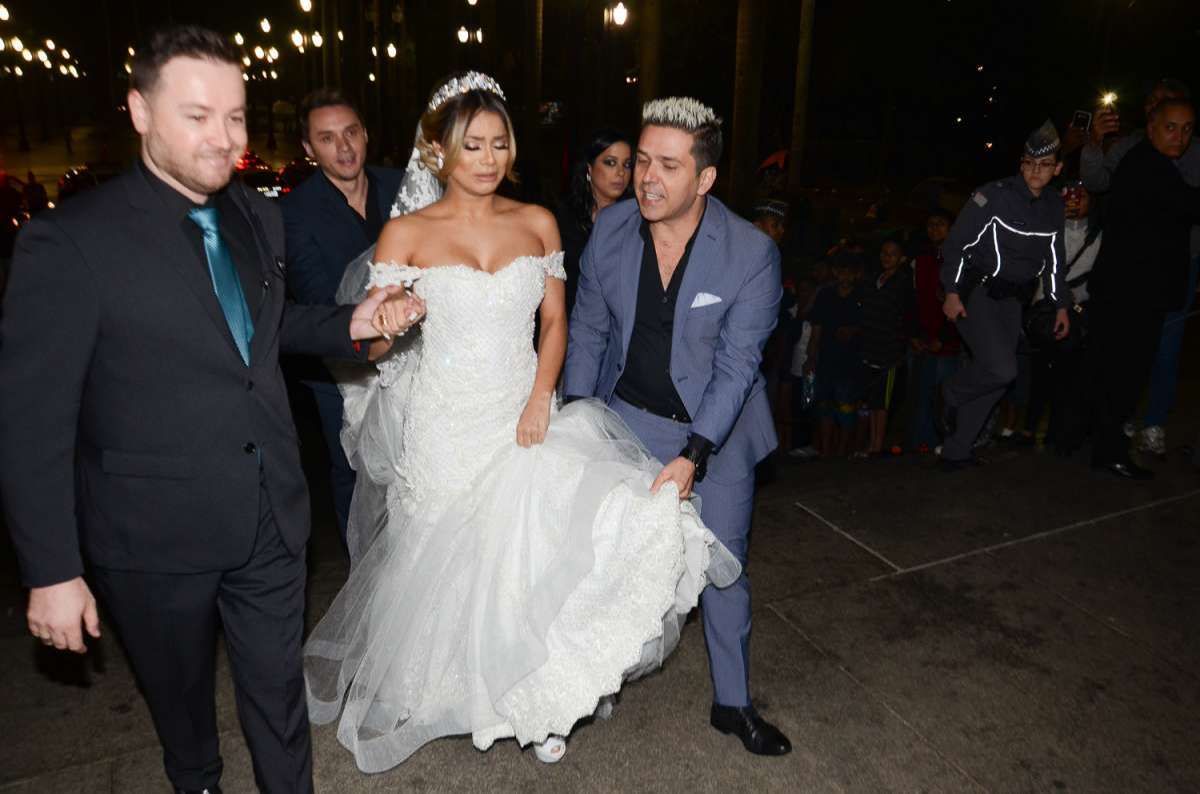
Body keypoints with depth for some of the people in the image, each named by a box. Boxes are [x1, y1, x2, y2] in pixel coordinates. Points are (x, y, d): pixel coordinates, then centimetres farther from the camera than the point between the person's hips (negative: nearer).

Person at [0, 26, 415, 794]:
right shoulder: (71, 242, -17)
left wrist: (349, 326, -3)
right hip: (155, 537, -3)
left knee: (279, 688, 18)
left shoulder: (260, 218, 1)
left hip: (272, 519, 4)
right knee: (180, 695, 23)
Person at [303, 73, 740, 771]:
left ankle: (540, 700, 20)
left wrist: (540, 400, -8)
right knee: (453, 567, 7)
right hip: (446, 429, -1)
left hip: (525, 419, 2)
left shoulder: (538, 223, 4)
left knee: (538, 552, -6)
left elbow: (555, 322, 6)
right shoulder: (406, 234, -3)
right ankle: (456, 685, 38)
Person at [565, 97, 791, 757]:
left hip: (718, 428, -2)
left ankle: (732, 702, 32)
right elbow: (588, 329, -1)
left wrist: (692, 456, -26)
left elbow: (736, 365, -19)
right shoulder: (611, 228, -11)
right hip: (628, 418, 3)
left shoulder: (752, 253, -20)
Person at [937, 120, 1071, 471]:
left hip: (1011, 298, 7)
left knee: (998, 378, 3)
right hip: (974, 291, -7)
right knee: (1001, 369, -22)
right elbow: (957, 243, -12)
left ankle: (956, 452, 13)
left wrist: (1061, 304, 14)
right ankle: (950, 396, 9)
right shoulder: (995, 194, -11)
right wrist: (952, 293, -19)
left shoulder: (1055, 205, 8)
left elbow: (1053, 258, 17)